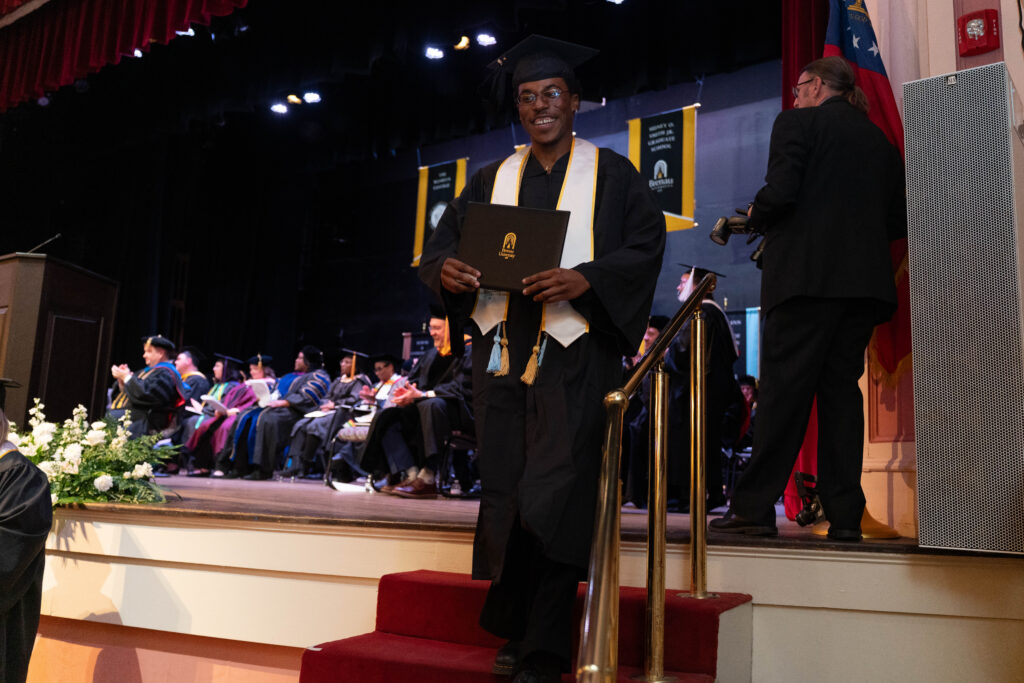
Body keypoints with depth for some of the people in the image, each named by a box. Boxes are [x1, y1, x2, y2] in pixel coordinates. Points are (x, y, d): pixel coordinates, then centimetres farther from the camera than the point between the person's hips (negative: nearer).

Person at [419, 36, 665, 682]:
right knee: (505, 494, 5)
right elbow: (442, 239, 14)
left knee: (555, 498, -10)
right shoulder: (493, 180, 19)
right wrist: (447, 268, -11)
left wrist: (582, 278, -20)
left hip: (574, 353, -4)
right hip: (502, 351, 4)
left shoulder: (610, 173, 8)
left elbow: (646, 245, -3)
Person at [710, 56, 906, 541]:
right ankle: (844, 514, 6)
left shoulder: (797, 123, 1)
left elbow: (780, 192, -13)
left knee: (782, 391, -5)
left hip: (807, 277, -6)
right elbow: (900, 221, 15)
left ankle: (755, 506, -3)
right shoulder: (880, 141, 19)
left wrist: (755, 218, 7)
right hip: (865, 280, 6)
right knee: (841, 390, 7)